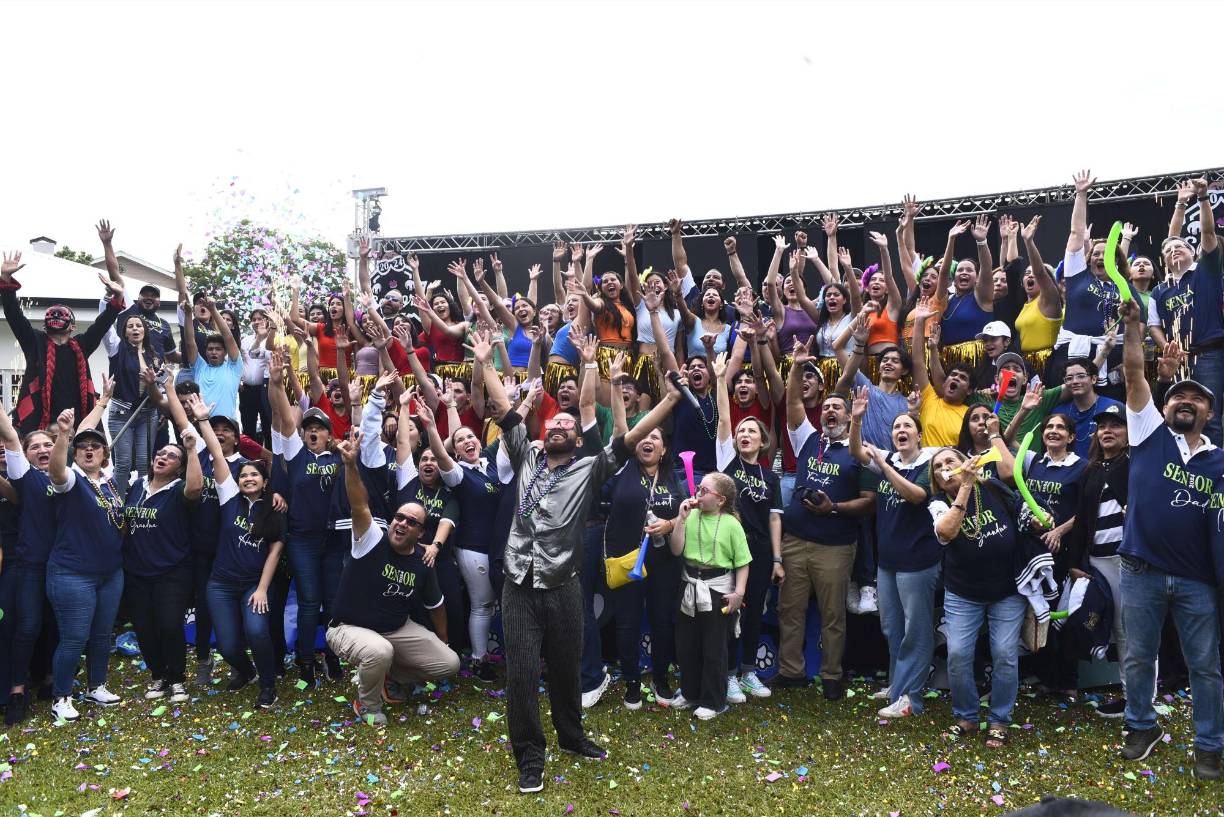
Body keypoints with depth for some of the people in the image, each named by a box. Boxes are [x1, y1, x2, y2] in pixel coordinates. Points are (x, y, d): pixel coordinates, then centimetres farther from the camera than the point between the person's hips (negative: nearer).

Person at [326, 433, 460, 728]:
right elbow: (360, 506, -36)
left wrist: (443, 643, 18)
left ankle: (388, 673, 19)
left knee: (449, 663, -3)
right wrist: (350, 464, -51)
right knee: (380, 652, -39)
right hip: (350, 628, -5)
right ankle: (368, 704, -6)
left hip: (398, 629, 5)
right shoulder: (372, 540, -17)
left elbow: (436, 606, 10)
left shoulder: (422, 564, -4)